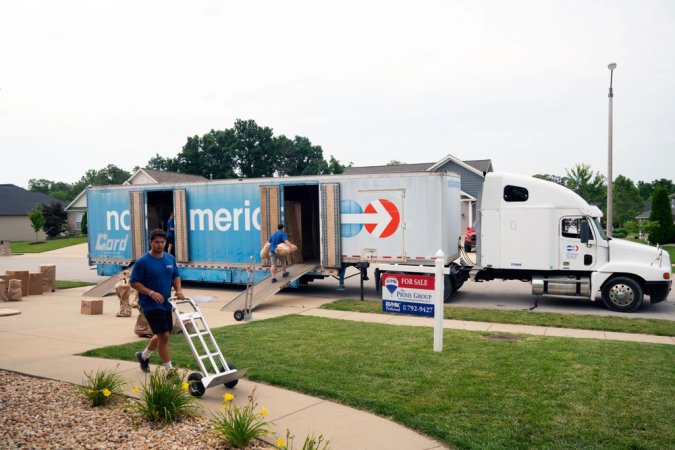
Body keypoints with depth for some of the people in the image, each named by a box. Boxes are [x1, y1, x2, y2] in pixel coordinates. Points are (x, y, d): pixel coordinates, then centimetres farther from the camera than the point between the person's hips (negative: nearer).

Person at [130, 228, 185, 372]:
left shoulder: (170, 259, 4)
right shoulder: (143, 262, -13)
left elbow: (175, 276, 15)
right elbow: (134, 282, -11)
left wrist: (178, 290, -3)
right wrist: (151, 292, -22)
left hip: (166, 304, 7)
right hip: (151, 305, -7)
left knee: (162, 335, 18)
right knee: (164, 336, -9)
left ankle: (144, 356, 44)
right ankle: (169, 370, 1)